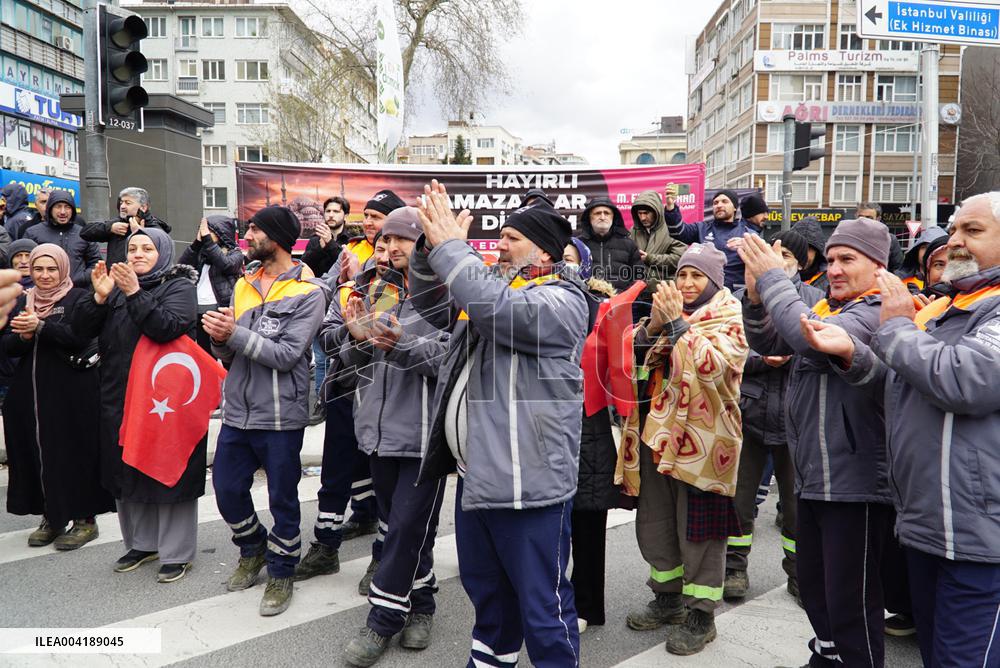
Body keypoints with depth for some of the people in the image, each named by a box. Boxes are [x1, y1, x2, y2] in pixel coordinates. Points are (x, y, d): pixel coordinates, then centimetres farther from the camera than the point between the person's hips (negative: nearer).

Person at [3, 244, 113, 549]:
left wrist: (40, 326, -21)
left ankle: (85, 518, 10)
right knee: (39, 453, 8)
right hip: (30, 392, 5)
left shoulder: (78, 298, -1)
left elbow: (80, 336, -15)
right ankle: (51, 517, 21)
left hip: (72, 393, -5)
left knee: (74, 452, -1)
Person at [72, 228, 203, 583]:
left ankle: (176, 552, 10)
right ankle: (142, 543, 29)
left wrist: (135, 293, -26)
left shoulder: (179, 286, -3)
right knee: (129, 472, 14)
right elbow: (83, 329, 4)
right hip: (121, 398, 6)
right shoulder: (118, 285, 13)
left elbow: (167, 328, -21)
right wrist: (99, 297, -11)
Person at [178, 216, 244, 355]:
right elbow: (182, 265, 0)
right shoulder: (202, 252, 13)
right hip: (199, 311, 5)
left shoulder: (235, 253, 0)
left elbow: (225, 264, -20)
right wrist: (197, 241, -8)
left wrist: (207, 238, -17)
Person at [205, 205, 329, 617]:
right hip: (237, 410, 6)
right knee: (227, 490, 15)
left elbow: (287, 355, -19)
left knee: (282, 499, 8)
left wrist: (235, 334, -21)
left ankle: (280, 572, 28)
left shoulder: (308, 292, -10)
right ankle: (253, 549, 42)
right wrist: (220, 339, -12)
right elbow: (230, 355, 9)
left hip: (280, 415, -6)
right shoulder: (244, 285, 10)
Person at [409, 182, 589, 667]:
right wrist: (430, 246, 0)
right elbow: (430, 304, 16)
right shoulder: (490, 289, 15)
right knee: (484, 586, 25)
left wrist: (450, 247, -20)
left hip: (526, 480, -9)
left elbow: (497, 309, -29)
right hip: (476, 472, 9)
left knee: (542, 601, 3)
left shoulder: (563, 301, -12)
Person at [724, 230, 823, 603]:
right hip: (749, 410, 1)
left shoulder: (814, 299, 3)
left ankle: (799, 572, 30)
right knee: (739, 496, 10)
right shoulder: (743, 298, 5)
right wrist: (761, 360, -16)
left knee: (796, 500, 12)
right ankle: (735, 568, 26)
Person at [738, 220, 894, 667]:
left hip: (854, 482, -9)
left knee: (850, 602, 2)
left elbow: (812, 337, -30)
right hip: (813, 476, 9)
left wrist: (772, 278, -20)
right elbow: (767, 342, 11)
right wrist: (756, 294, -7)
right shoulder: (828, 308, 12)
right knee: (814, 587, 22)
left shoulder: (878, 312, -14)